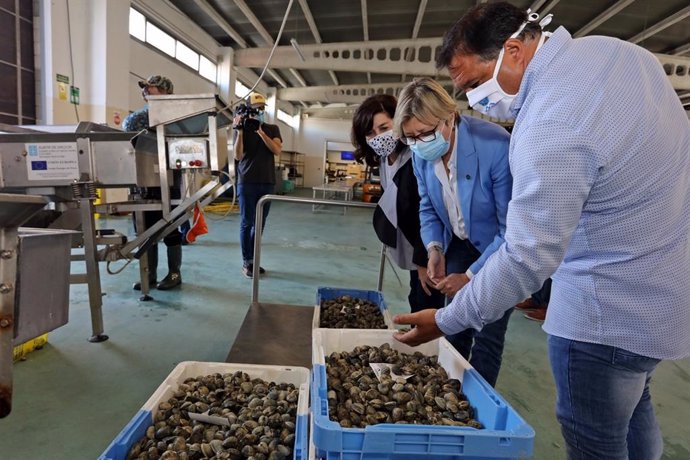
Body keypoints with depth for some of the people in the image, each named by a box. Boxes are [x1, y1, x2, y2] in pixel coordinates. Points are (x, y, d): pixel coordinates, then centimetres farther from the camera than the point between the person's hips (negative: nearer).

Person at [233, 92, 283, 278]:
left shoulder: (272, 129, 10)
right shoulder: (243, 129, 3)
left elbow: (277, 151, -8)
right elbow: (237, 156, -10)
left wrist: (260, 131, -15)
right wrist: (240, 130, -17)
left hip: (267, 183, 3)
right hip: (247, 183, -3)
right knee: (247, 223, -1)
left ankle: (252, 259, 18)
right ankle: (246, 263, 7)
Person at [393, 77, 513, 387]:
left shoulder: (496, 146, -30)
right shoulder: (422, 154, -12)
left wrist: (471, 277, -23)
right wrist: (435, 248, -13)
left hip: (500, 251, -5)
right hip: (460, 245, 5)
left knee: (487, 338, -1)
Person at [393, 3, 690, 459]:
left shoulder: (551, 127, -30)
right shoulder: (615, 48, 1)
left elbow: (527, 257, -28)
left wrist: (447, 321, -18)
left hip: (609, 310, -9)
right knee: (632, 408, 29)